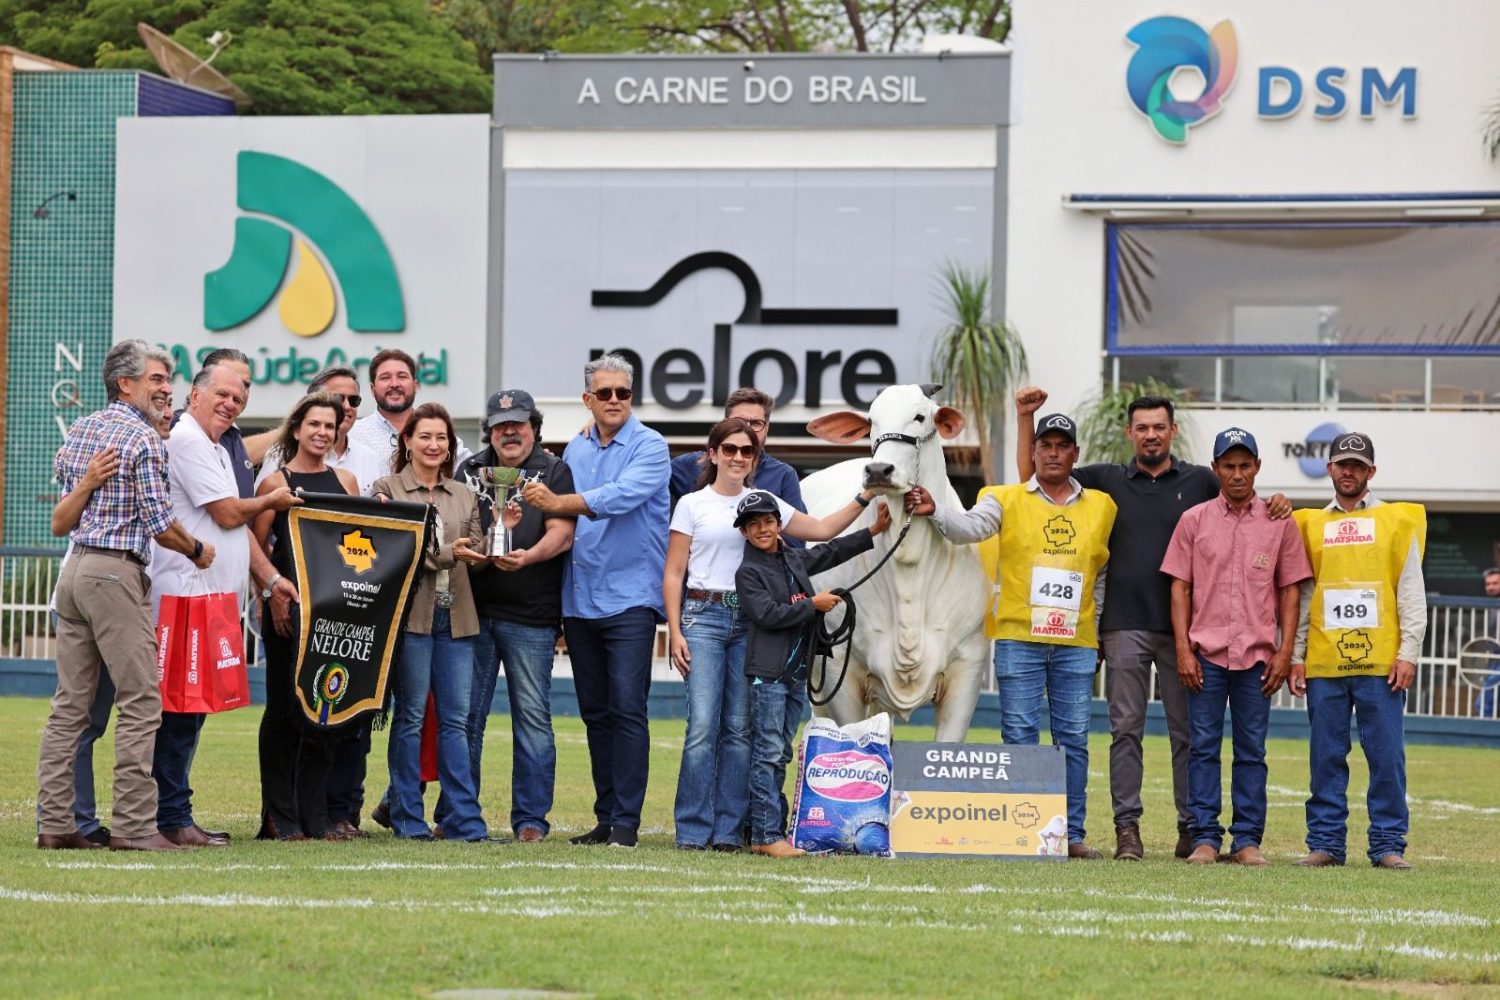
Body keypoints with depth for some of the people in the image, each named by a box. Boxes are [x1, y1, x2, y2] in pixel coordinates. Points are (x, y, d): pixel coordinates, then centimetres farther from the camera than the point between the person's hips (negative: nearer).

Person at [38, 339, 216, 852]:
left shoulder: (78, 429, 14)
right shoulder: (144, 439, -10)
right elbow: (160, 522, -12)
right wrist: (198, 551, 4)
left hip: (73, 568, 8)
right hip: (116, 573, -8)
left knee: (70, 703, 8)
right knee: (140, 702, -5)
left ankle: (54, 822, 7)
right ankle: (134, 826, -8)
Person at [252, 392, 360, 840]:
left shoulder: (344, 481, 13)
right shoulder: (275, 483, 1)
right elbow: (257, 545, -4)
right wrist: (272, 591, -14)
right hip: (288, 604, -4)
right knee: (284, 708, -1)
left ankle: (315, 815, 9)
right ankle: (280, 816, 4)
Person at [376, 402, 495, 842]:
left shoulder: (464, 495, 17)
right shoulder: (388, 490, 3)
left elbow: (476, 554, 11)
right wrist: (446, 553, -18)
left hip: (456, 616, 4)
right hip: (411, 612, -4)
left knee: (456, 719, 2)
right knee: (411, 717, -1)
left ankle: (464, 820, 1)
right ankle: (408, 819, 4)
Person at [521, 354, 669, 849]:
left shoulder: (649, 447, -4)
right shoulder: (576, 451, 14)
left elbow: (622, 495, -22)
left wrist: (559, 503, -31)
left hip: (630, 598, -6)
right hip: (580, 599, 6)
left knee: (626, 708, -11)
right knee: (594, 711, 9)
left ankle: (626, 821, -10)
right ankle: (606, 817, 15)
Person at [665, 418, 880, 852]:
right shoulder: (692, 504, 5)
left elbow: (823, 530, 17)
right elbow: (673, 574, 3)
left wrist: (865, 498, 9)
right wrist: (675, 632, -5)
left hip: (750, 622, 3)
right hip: (703, 617, -3)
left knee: (740, 729, 1)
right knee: (702, 727, -10)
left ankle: (729, 829, 6)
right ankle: (693, 829, -5)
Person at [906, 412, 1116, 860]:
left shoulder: (1101, 507, 11)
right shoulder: (1006, 500, 4)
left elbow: (1106, 572, 17)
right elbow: (971, 526, -15)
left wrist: (1101, 629, 13)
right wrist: (934, 511, -34)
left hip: (1077, 643, 2)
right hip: (1018, 638, -2)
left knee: (1073, 739, 4)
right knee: (1019, 736, -1)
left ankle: (1073, 832, 9)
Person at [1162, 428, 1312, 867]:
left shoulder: (1280, 523, 7)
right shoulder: (1194, 520, 7)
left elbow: (1289, 591, 7)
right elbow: (1180, 588, 5)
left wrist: (1285, 653, -1)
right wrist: (1184, 649, -4)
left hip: (1257, 655, 0)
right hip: (1206, 653, 0)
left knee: (1252, 749, 3)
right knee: (1203, 747, 0)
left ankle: (1247, 839, 6)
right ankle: (1205, 838, 3)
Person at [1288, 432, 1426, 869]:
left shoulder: (1397, 521, 8)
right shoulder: (1310, 525, 14)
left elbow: (1412, 592, 4)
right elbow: (1300, 596, 14)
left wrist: (1408, 652, -5)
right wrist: (1295, 656, 6)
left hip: (1381, 663, -2)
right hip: (1323, 664, 2)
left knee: (1386, 755, -2)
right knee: (1326, 757, 3)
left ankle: (1388, 845, 1)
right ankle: (1325, 843, 7)